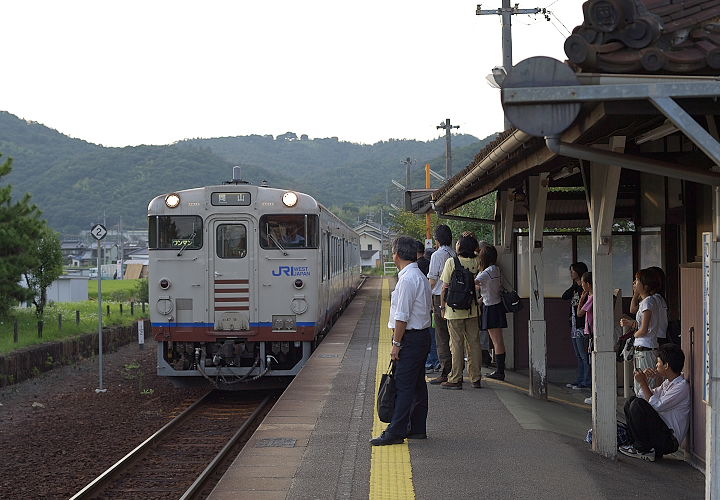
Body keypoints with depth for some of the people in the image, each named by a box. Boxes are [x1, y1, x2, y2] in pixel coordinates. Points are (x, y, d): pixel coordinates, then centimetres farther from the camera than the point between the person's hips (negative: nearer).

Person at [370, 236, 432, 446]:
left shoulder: (407, 279, -17)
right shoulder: (421, 277, 15)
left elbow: (402, 317, -20)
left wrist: (396, 344, -15)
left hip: (410, 338, -10)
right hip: (423, 335, 10)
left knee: (403, 386, -9)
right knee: (417, 385, 13)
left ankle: (395, 432, -9)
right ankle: (417, 429, 18)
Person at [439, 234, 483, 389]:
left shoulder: (451, 262, -11)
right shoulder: (476, 262, -1)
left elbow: (445, 287, -9)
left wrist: (442, 306, 1)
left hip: (454, 309, -4)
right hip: (472, 309, 4)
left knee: (457, 344, 0)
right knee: (474, 343, 8)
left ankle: (456, 379, 2)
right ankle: (476, 378, 13)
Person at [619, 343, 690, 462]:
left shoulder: (682, 386, -16)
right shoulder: (667, 382, 13)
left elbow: (656, 406, -20)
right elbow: (644, 397, 22)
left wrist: (643, 383, -12)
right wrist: (645, 380, 4)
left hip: (669, 440, -9)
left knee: (638, 404, -22)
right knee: (631, 401, 8)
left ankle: (643, 449, -11)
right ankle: (639, 445, 2)